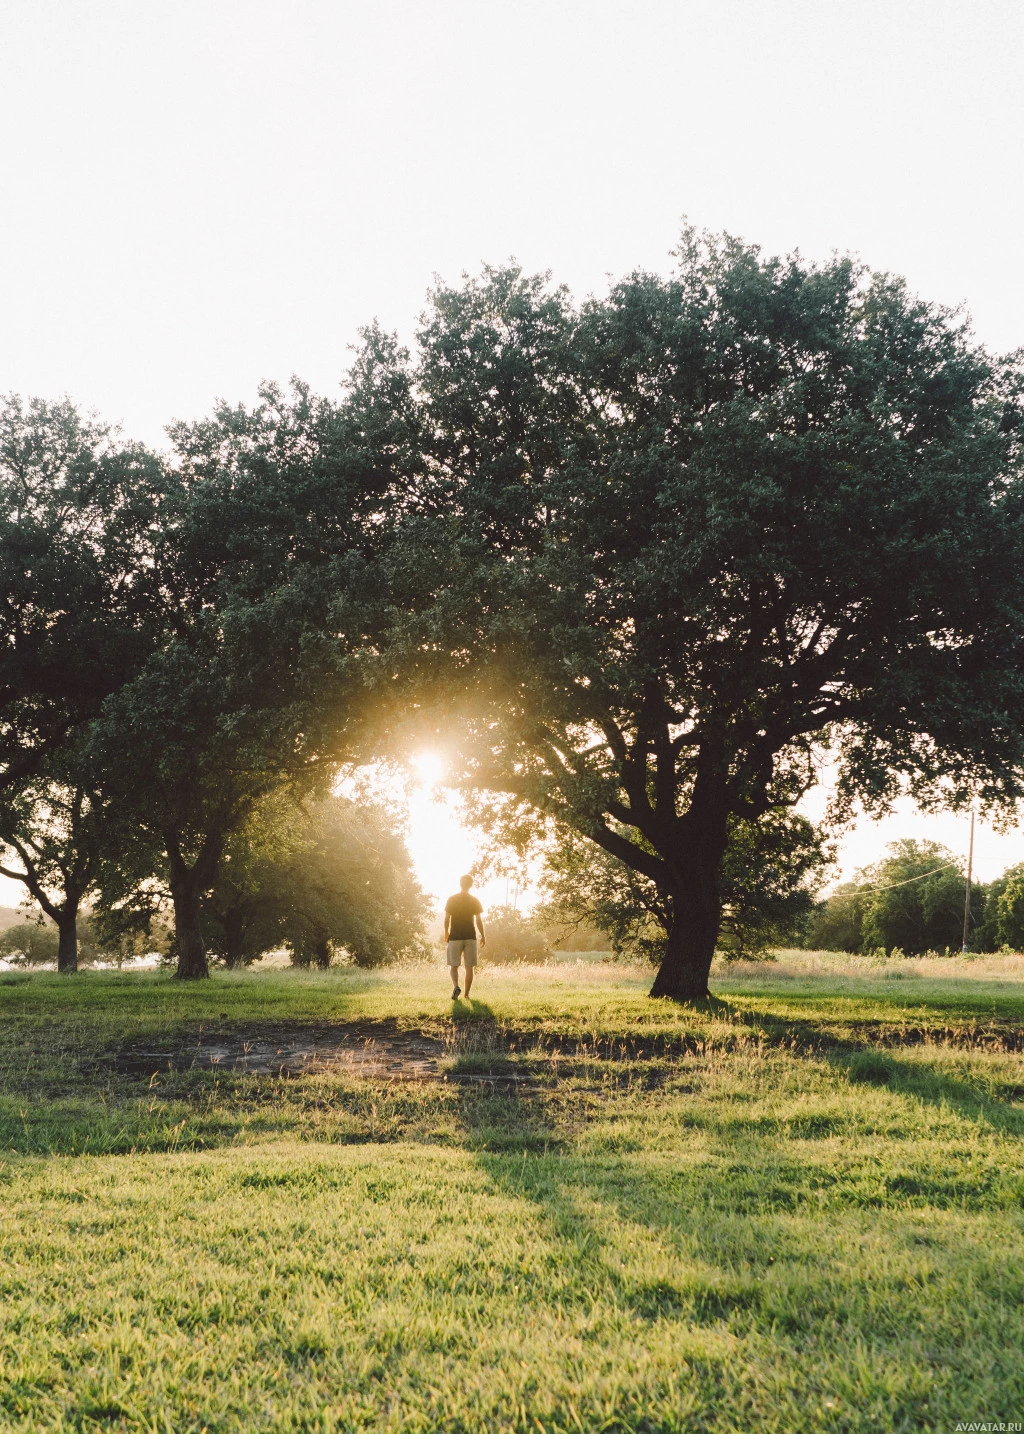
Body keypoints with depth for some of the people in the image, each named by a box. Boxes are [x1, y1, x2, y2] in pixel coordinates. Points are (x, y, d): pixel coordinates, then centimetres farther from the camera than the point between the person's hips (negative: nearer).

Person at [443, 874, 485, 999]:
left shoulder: (452, 899, -1)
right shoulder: (475, 901, 0)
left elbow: (447, 919, -1)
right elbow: (479, 921, 0)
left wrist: (446, 933, 13)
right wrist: (483, 936, 10)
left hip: (455, 936, -1)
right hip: (470, 937, 1)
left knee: (453, 966, 4)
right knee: (469, 967, 7)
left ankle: (456, 987, -20)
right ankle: (466, 994, 6)